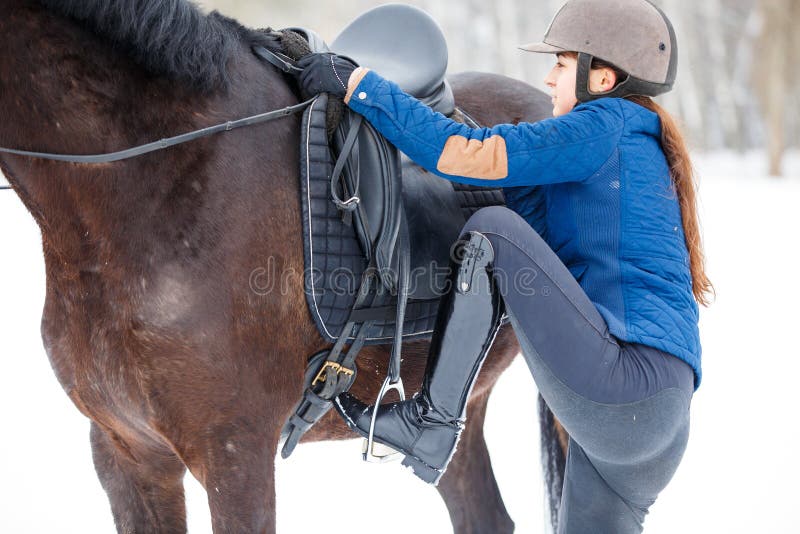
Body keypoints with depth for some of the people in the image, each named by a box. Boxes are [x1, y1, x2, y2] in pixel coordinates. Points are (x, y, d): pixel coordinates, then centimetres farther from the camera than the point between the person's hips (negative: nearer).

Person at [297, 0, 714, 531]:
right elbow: (553, 243, 26)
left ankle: (431, 422, -13)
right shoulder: (638, 148, 26)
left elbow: (465, 153, -13)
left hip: (622, 384, -10)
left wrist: (358, 84, -8)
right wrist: (527, 173, 15)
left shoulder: (605, 124, -4)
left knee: (492, 229, -13)